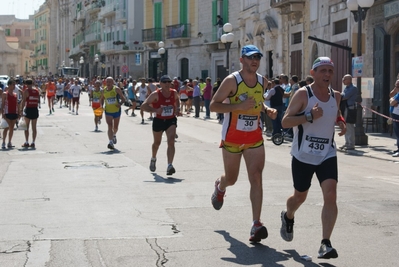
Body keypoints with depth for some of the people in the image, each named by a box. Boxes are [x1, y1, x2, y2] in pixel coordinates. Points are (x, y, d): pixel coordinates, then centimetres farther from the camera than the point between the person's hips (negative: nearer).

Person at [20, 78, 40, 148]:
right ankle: (33, 143, 8)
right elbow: (38, 101, 12)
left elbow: (23, 101, -14)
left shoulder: (26, 91, -8)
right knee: (34, 127, 8)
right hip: (35, 110, 5)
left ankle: (26, 142, 2)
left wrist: (21, 110, -14)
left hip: (28, 109, -5)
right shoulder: (37, 91, 8)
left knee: (26, 127, 4)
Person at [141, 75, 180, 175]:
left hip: (171, 120, 1)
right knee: (157, 143, 19)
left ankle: (170, 165, -28)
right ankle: (153, 159, 50)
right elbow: (143, 106, -17)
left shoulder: (174, 93, -3)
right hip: (158, 121, -1)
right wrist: (155, 110, -31)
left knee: (171, 142, -20)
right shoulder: (155, 94, -15)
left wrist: (178, 108, 5)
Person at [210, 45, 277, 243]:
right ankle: (219, 186, 53)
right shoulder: (232, 80, -13)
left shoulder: (262, 82, 4)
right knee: (231, 178, 13)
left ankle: (256, 225, -14)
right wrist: (239, 106, -27)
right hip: (232, 137, -3)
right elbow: (213, 105, -15)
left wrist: (267, 110, 2)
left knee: (256, 178, -11)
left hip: (254, 137, 3)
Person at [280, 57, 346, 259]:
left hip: (327, 155, 3)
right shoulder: (303, 94, -11)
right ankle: (288, 217, 50)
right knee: (300, 196, 14)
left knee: (330, 195, -16)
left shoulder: (336, 96, 4)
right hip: (303, 156, -3)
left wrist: (341, 122, 3)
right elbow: (285, 122, -16)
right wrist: (310, 116, -28)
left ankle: (325, 244, -15)